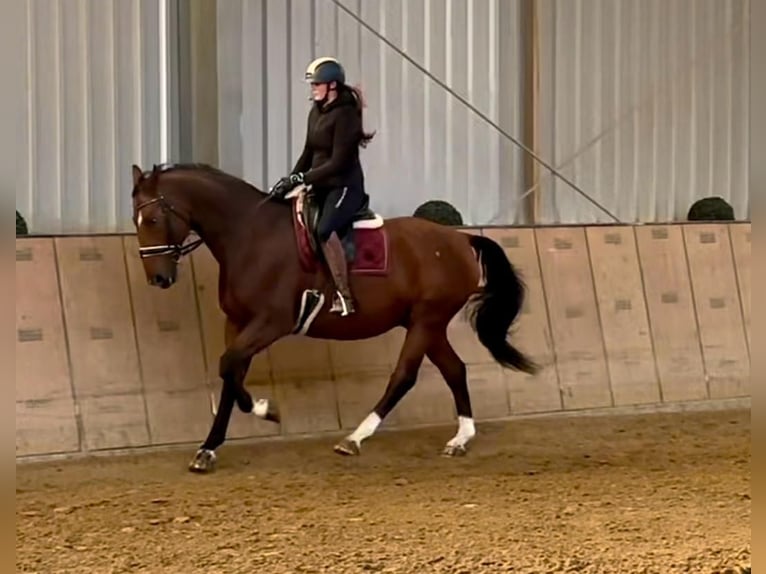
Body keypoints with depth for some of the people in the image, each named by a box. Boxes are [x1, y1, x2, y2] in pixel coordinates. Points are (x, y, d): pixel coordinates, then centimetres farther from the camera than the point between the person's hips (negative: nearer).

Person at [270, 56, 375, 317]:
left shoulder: (344, 114, -15)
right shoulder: (316, 112, 11)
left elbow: (338, 162, -19)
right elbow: (308, 154, 17)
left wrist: (303, 178, -21)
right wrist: (290, 179, 2)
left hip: (344, 186, -10)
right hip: (321, 187, 10)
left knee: (324, 229, -33)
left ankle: (344, 297, -32)